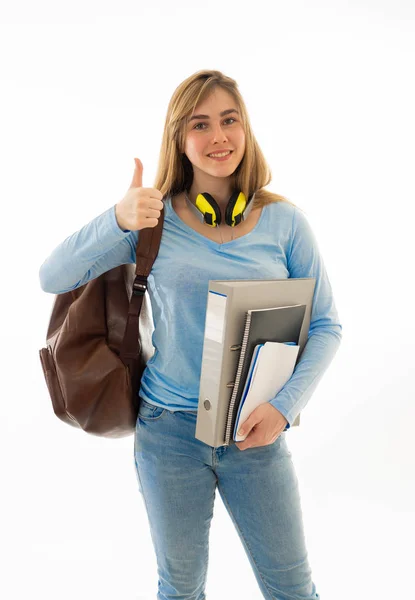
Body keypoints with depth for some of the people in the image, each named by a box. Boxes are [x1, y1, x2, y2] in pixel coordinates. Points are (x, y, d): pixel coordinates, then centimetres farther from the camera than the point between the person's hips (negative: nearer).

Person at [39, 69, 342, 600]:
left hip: (256, 432, 1)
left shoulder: (284, 221, -3)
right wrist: (119, 220, -26)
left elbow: (325, 325, 1)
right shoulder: (154, 220, -5)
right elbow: (52, 278, -9)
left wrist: (284, 406, -12)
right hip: (169, 430, 0)